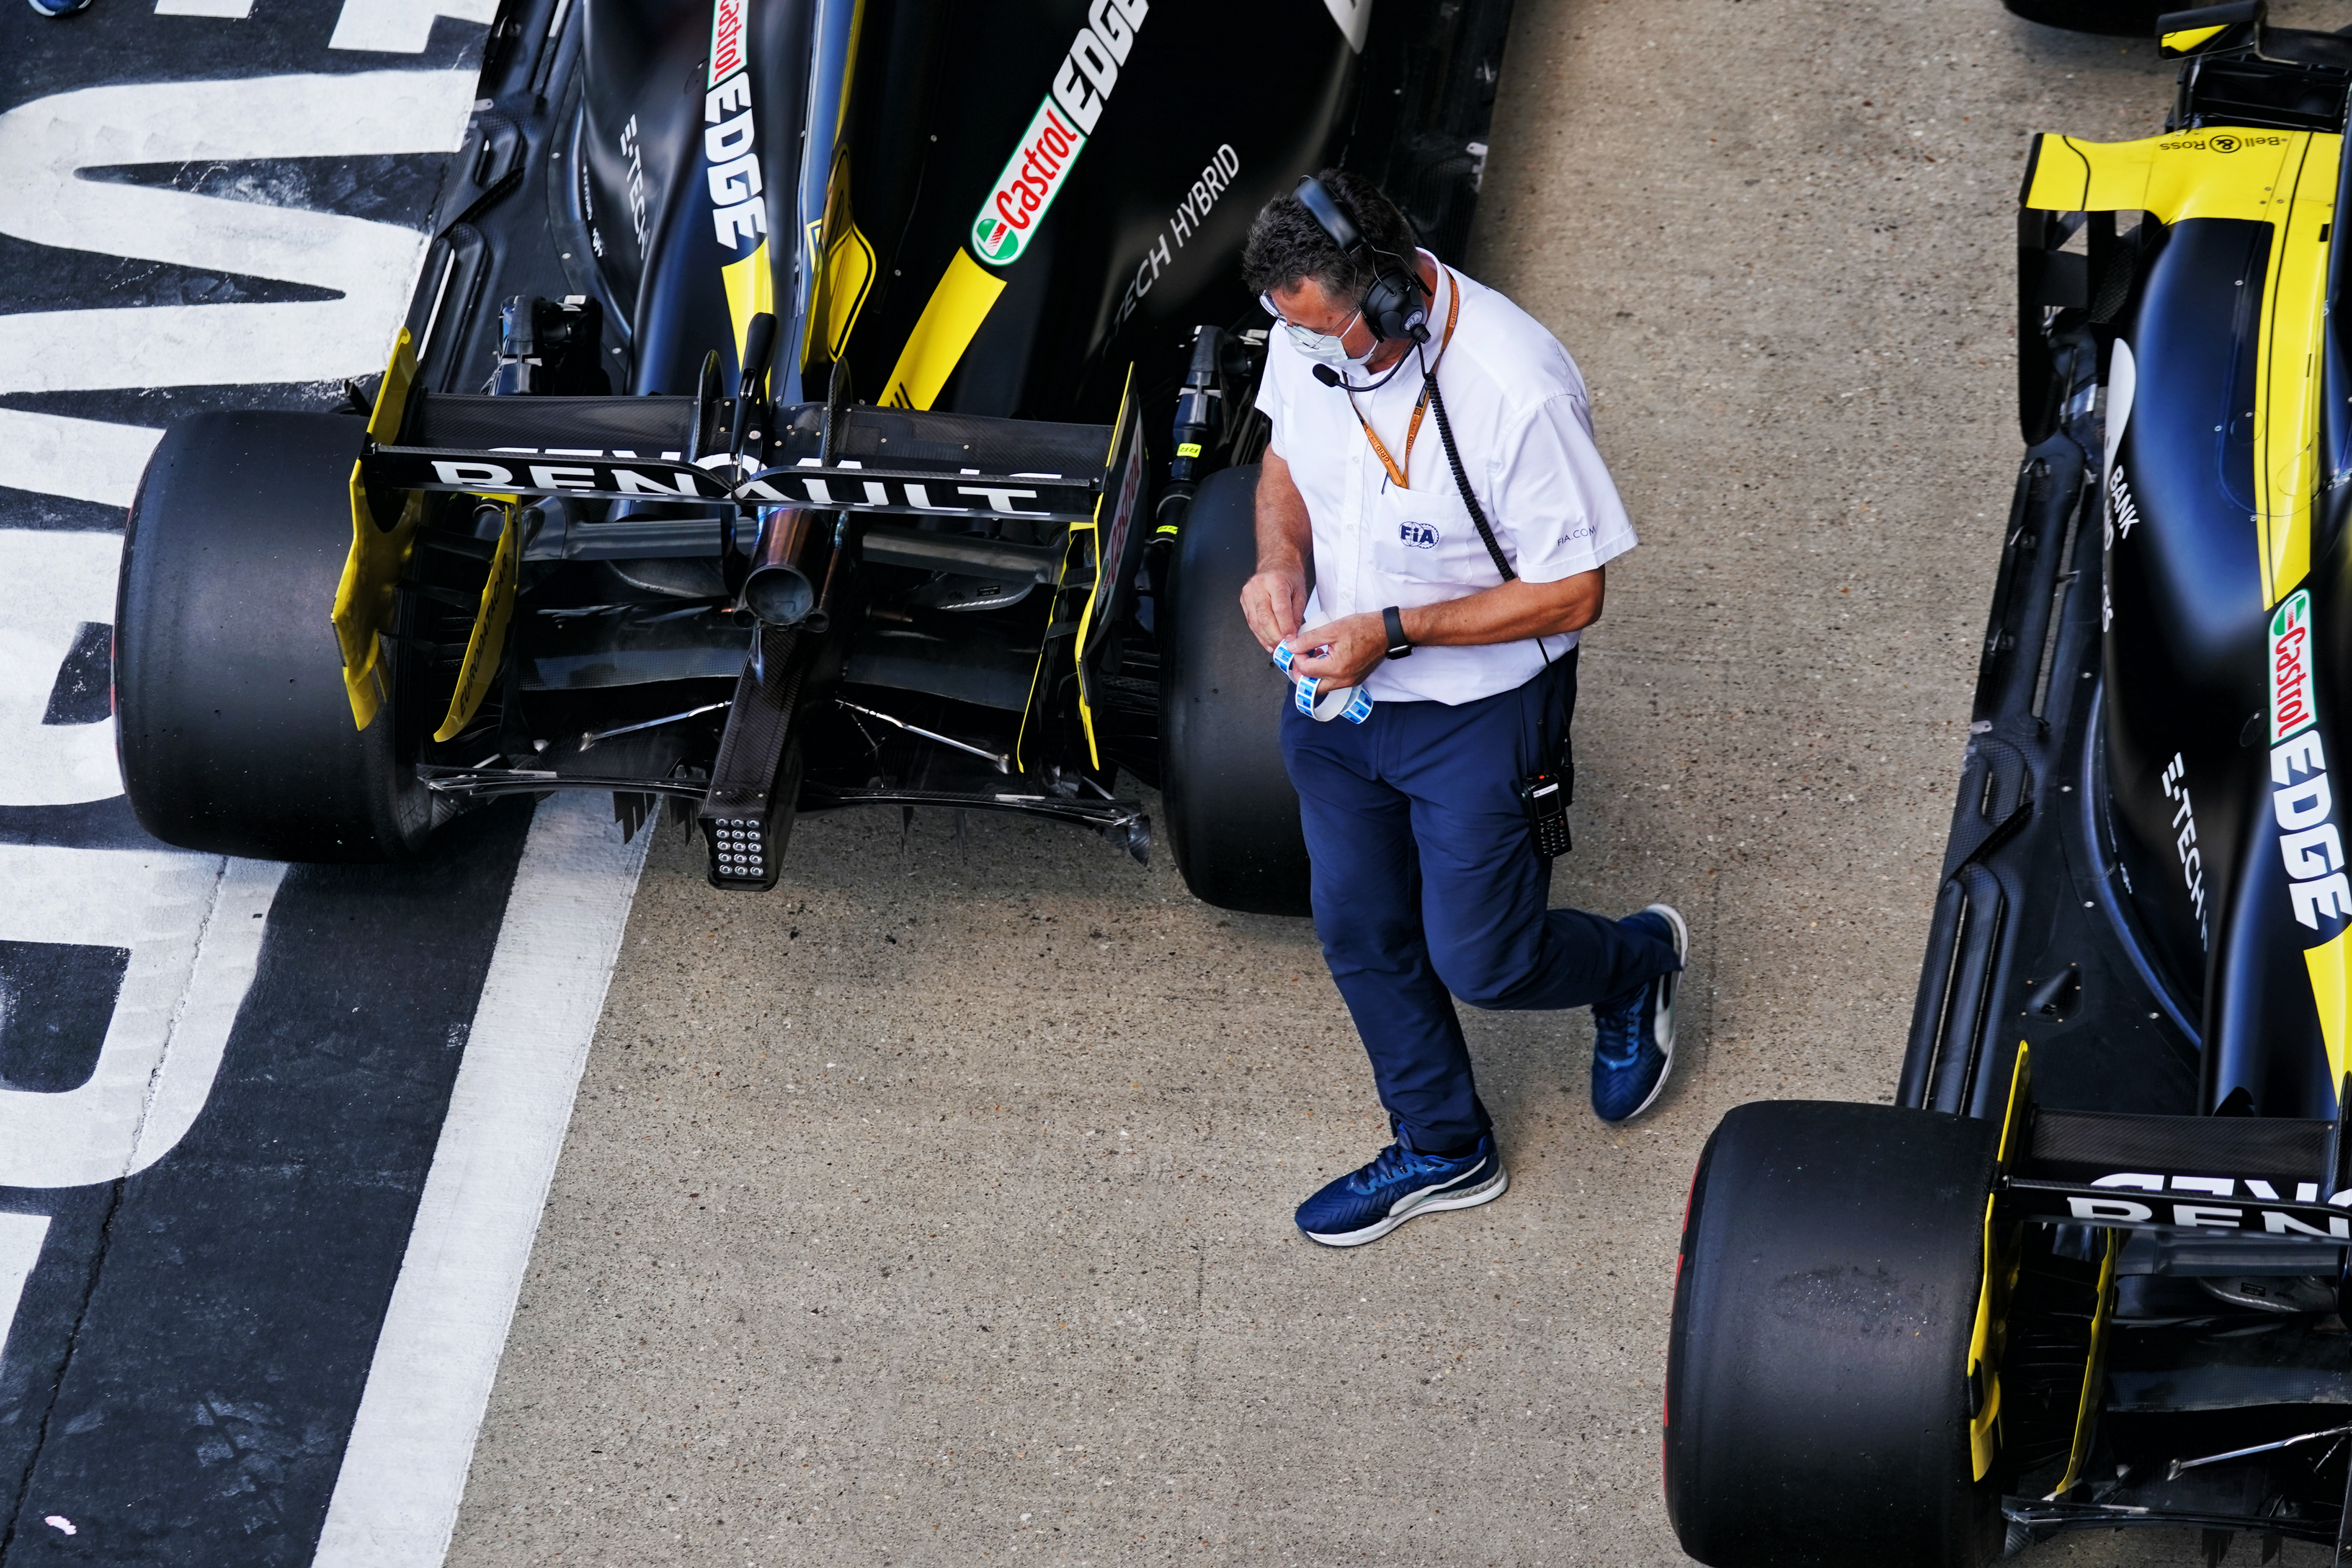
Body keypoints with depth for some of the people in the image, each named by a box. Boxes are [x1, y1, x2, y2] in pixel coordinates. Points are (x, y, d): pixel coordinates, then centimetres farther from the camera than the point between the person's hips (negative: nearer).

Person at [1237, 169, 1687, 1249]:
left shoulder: (1518, 392, -32)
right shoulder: (1307, 330, -13)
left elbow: (1572, 594, -23)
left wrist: (1391, 631, -26)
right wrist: (1280, 560, -12)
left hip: (1476, 710, -6)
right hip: (1332, 691, 6)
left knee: (1480, 963, 4)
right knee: (1359, 935, 18)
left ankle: (1634, 964, 38)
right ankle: (1442, 1150, 41)